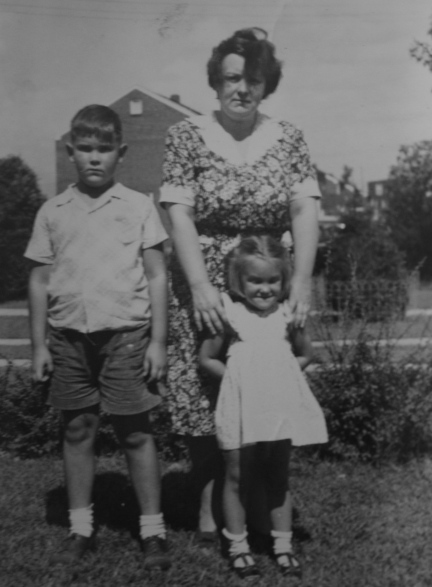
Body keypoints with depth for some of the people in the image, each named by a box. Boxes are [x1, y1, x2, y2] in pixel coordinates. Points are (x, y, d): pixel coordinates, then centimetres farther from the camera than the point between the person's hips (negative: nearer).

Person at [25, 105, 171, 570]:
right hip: (69, 335, 3)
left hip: (125, 333, -3)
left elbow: (157, 276, 2)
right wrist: (38, 345, 7)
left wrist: (158, 340, -3)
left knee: (135, 432, 1)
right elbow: (39, 280, 11)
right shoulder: (53, 212, 8)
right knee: (77, 430, 9)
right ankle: (81, 529, 21)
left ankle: (152, 530, 12)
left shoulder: (138, 207, 2)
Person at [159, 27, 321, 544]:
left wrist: (302, 279, -17)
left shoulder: (288, 139, 4)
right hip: (202, 285, -2)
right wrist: (201, 285, -20)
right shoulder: (186, 136, -2)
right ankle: (210, 497, 15)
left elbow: (305, 212, -4)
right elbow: (179, 215, -10)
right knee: (204, 392, 0)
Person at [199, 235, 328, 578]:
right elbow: (207, 358, 0)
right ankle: (238, 546, 19)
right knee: (236, 477, 6)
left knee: (279, 478, 13)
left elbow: (306, 355, 14)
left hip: (281, 406, 2)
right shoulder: (229, 314, -6)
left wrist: (281, 373, 1)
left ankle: (283, 545, 24)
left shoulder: (288, 315, 1)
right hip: (242, 409, -2)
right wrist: (236, 377, -8)